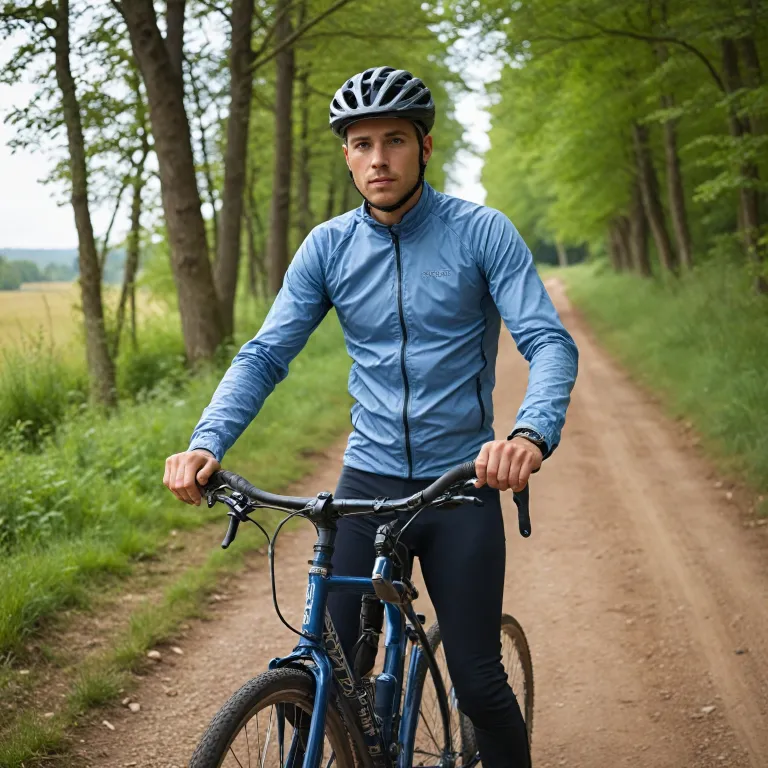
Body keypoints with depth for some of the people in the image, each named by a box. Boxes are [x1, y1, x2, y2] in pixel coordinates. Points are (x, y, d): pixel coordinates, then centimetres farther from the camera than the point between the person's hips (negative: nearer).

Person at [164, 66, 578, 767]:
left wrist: (531, 433, -36)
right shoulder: (328, 247, 2)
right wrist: (207, 442, -19)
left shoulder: (482, 233, -7)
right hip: (367, 481, 3)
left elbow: (550, 342, -15)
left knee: (477, 680, 0)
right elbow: (265, 354, -1)